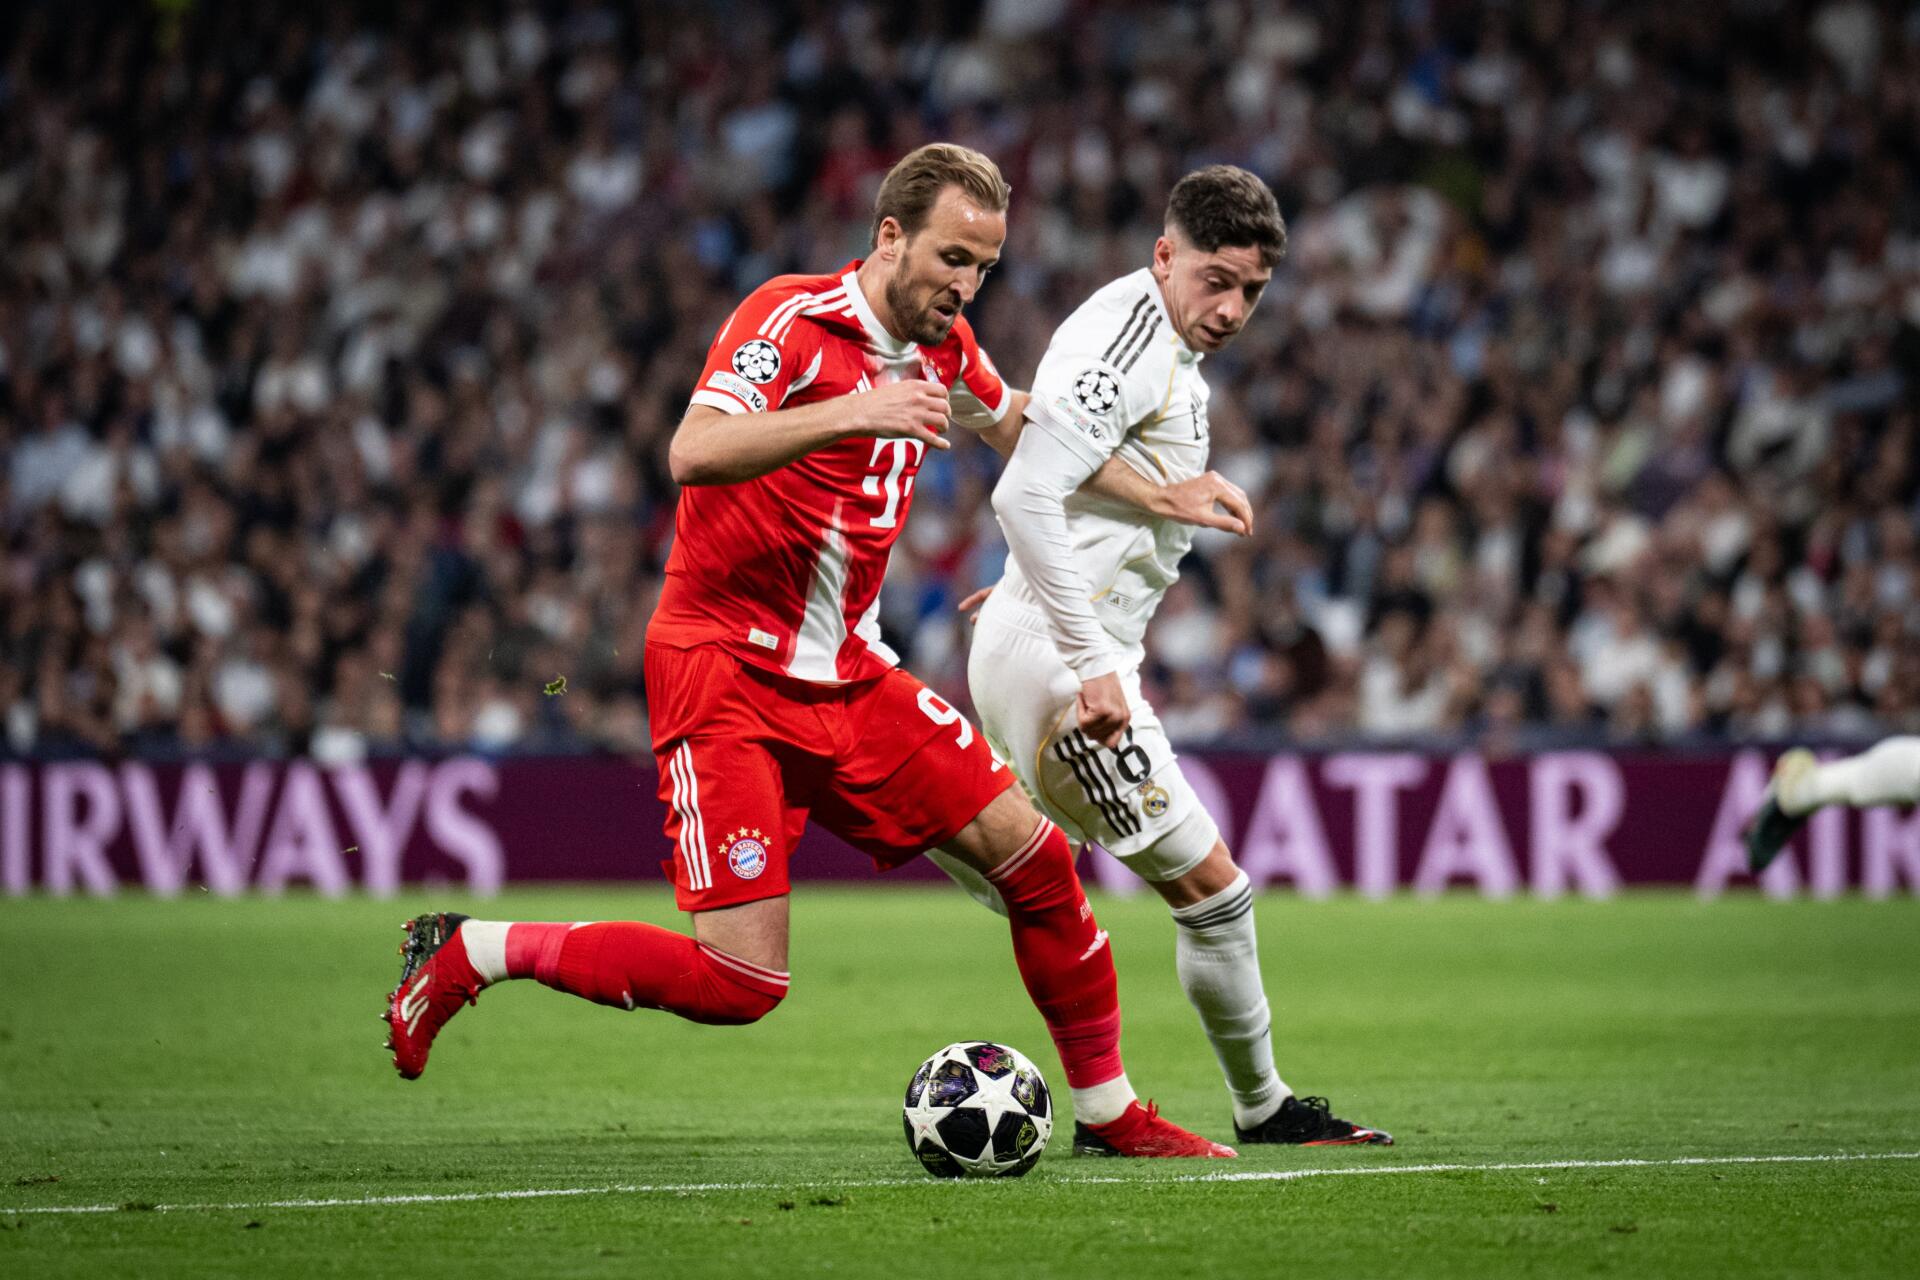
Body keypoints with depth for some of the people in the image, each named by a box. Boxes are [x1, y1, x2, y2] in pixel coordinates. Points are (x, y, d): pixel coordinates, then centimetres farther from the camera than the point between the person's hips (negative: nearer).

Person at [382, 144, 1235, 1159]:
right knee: (740, 983, -16)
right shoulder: (791, 316, -15)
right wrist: (852, 412, -42)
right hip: (725, 666, -7)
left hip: (847, 675, 7)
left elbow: (1017, 427, 32)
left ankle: (1110, 1110, 17)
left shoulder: (944, 346, 8)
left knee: (1033, 856, 0)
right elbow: (692, 455, -32)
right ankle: (470, 953, 3)